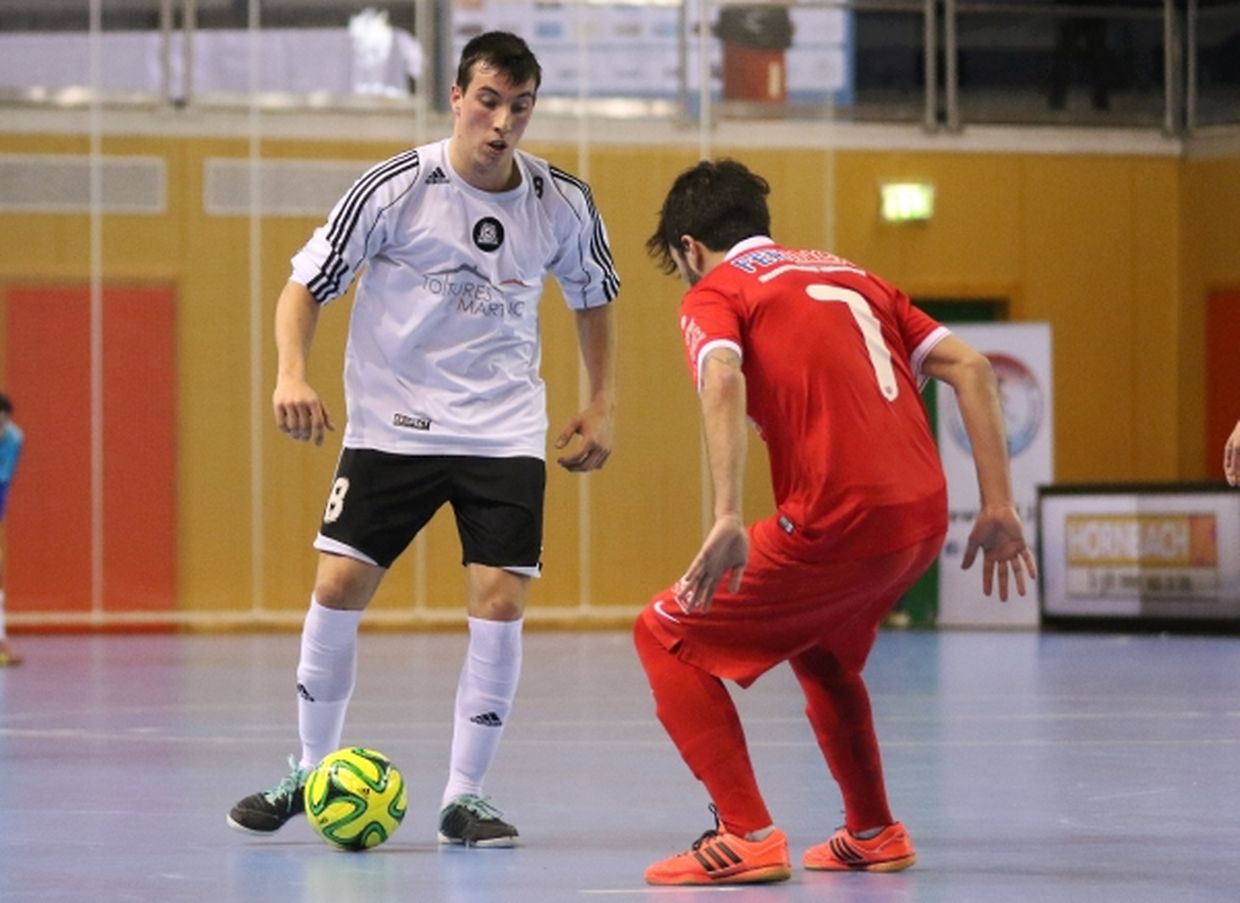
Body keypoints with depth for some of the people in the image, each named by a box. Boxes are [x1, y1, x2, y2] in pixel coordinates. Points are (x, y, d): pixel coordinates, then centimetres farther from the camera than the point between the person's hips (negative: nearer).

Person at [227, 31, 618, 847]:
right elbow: (306, 285, -6)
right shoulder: (395, 190, -12)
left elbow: (593, 299, 15)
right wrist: (293, 373, -23)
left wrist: (602, 406, 9)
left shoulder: (563, 204, -3)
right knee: (339, 587, -6)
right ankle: (312, 773, 13)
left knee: (500, 602, -10)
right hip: (392, 425, -1)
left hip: (505, 433, 1)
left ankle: (466, 796, 2)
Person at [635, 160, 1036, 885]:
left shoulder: (715, 293, 6)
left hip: (840, 520, -7)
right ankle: (873, 834, 38)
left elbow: (723, 383, -17)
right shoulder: (849, 275, 25)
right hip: (926, 517, 7)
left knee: (666, 636, 7)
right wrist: (999, 507, 13)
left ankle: (747, 838, -4)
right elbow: (971, 369, 16)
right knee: (820, 650, 34)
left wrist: (728, 520, -27)